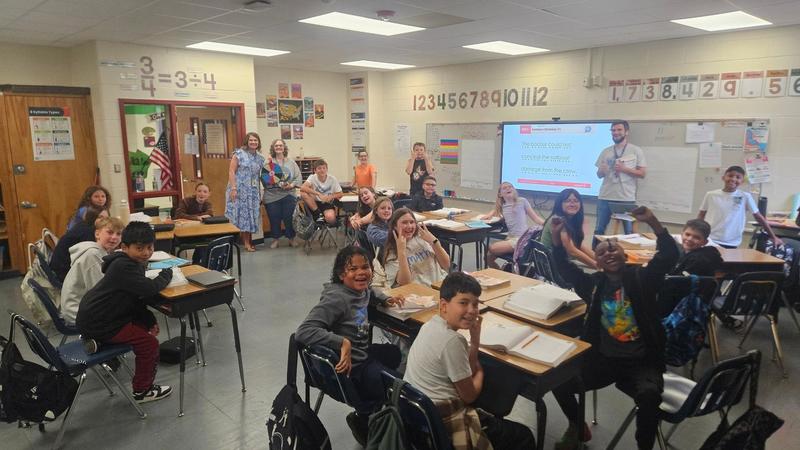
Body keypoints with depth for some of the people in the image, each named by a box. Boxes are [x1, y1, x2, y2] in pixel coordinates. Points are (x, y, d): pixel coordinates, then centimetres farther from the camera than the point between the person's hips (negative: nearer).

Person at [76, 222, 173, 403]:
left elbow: (136, 299, 10)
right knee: (149, 343, -9)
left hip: (98, 314, 10)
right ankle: (142, 391, 10)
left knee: (147, 323, 18)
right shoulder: (123, 267, -24)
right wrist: (167, 274, -14)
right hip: (96, 323, -10)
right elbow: (150, 289, -34)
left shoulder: (133, 263, 7)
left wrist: (149, 320, -1)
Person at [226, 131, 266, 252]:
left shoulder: (260, 158, 11)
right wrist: (233, 188, -17)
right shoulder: (239, 154, -5)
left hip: (253, 191, 5)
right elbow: (231, 171, -9)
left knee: (250, 214, 7)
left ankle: (248, 242, 15)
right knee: (240, 213, -2)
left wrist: (260, 191, 9)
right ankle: (246, 242, 4)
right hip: (239, 190, -5)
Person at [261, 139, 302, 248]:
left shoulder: (292, 163, 7)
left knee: (289, 218, 4)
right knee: (274, 219, 4)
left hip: (288, 195, 1)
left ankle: (291, 239, 19)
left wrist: (292, 185, -13)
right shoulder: (268, 163, 2)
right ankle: (275, 239, 19)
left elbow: (298, 177, 2)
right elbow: (264, 178, -4)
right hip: (272, 196, -1)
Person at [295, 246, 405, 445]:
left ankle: (370, 412, 34)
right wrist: (342, 342, -41)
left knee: (396, 353, 30)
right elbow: (303, 332, -37)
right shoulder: (336, 298, -27)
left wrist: (385, 299, 9)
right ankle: (362, 420, 20)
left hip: (364, 355, 10)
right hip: (350, 367, -9)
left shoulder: (361, 289, 0)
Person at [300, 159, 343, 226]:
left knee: (330, 217, -36)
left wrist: (331, 196, -22)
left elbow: (340, 194, -1)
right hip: (315, 203, 2)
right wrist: (318, 194, -33)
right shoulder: (312, 177, -10)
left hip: (328, 204, -2)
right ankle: (317, 213, -12)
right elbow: (302, 188, -27)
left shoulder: (332, 179, -9)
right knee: (303, 193, -26)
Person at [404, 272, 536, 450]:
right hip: (442, 422, -9)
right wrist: (479, 371, 6)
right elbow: (469, 395, -12)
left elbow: (467, 372, 9)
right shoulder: (451, 341, -24)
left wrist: (475, 339, -2)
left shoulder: (431, 325, 3)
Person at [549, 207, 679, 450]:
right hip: (602, 359, 4)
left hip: (641, 362, -3)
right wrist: (557, 238, -8)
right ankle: (578, 427, 20)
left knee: (649, 395, -33)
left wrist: (653, 222, -30)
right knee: (559, 382, -10)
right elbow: (566, 270, 6)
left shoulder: (642, 278, -4)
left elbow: (669, 256, -16)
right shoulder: (594, 283, 6)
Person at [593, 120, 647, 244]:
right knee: (599, 230, 7)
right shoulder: (605, 151, 10)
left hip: (627, 199, -2)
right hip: (605, 198, 3)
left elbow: (642, 173, -1)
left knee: (629, 232, 4)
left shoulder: (636, 151, 2)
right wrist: (602, 171, -11)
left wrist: (624, 169, -15)